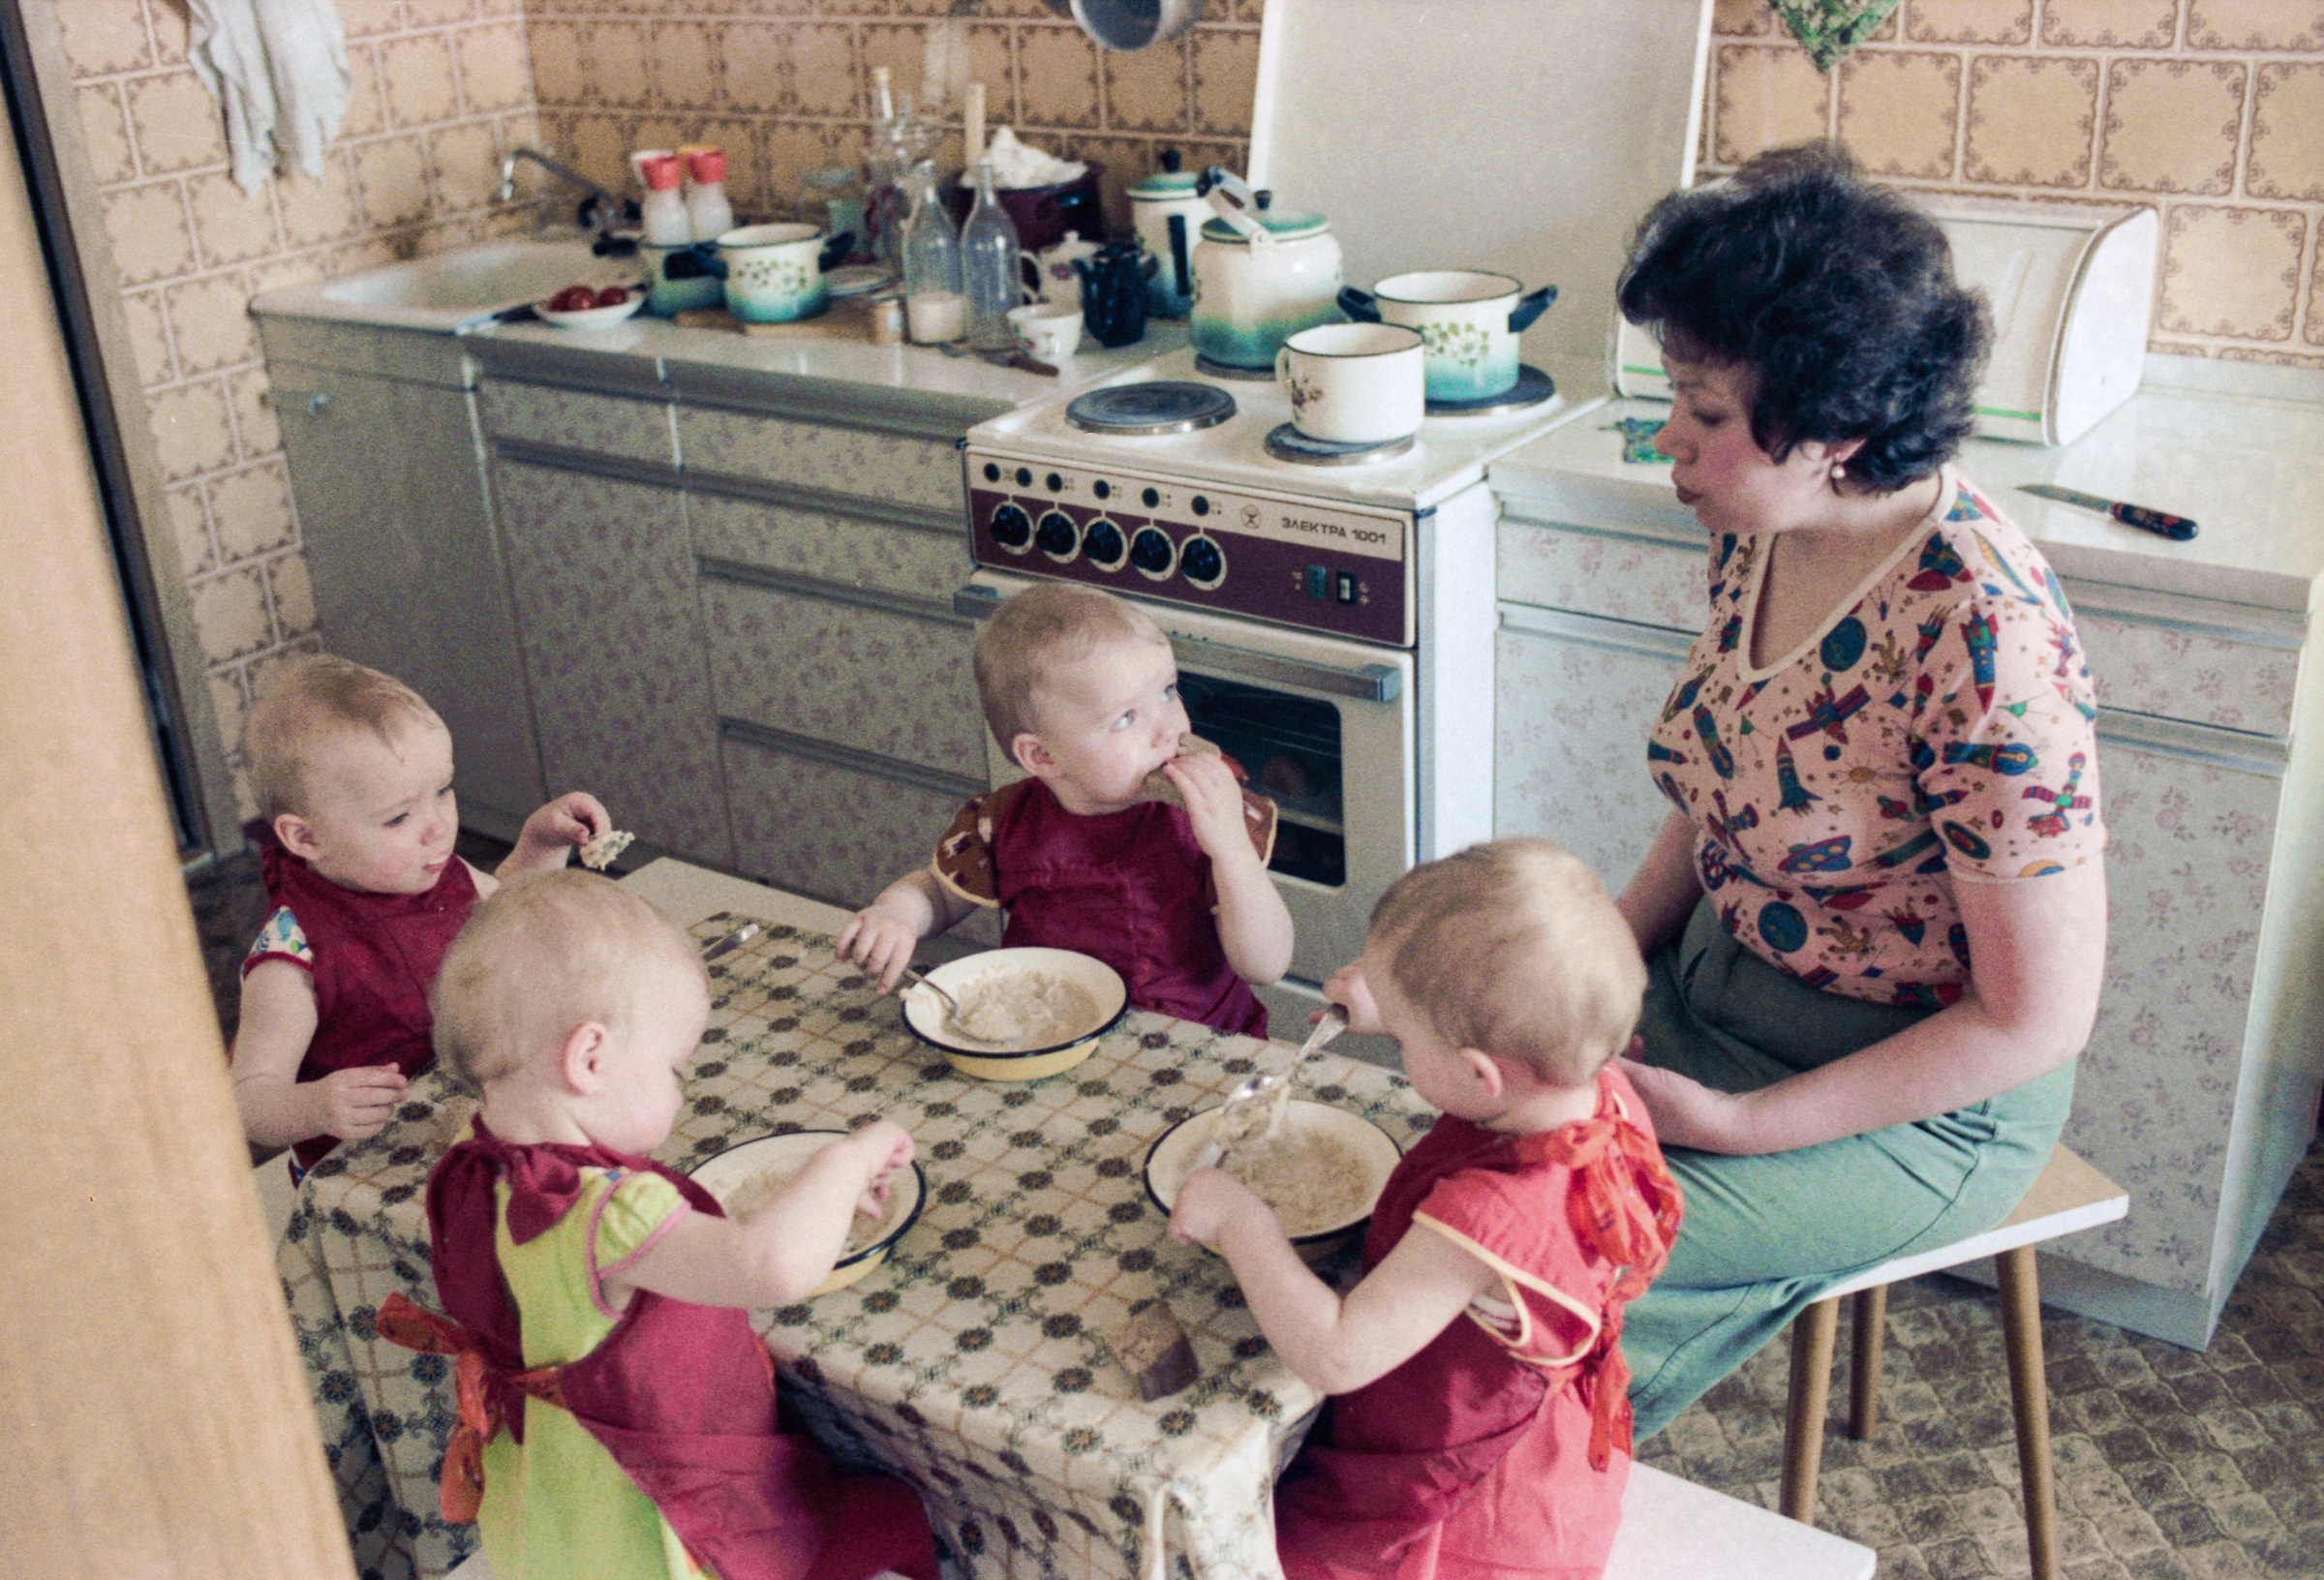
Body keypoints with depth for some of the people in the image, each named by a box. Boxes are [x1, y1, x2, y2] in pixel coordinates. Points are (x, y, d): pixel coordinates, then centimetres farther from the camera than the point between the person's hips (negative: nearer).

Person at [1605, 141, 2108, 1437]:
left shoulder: (1982, 637, -28)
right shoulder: (1760, 539, -4)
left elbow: (2038, 1018, -21)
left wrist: (1739, 1125, -19)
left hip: (1923, 1095, -7)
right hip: (1717, 987, 7)